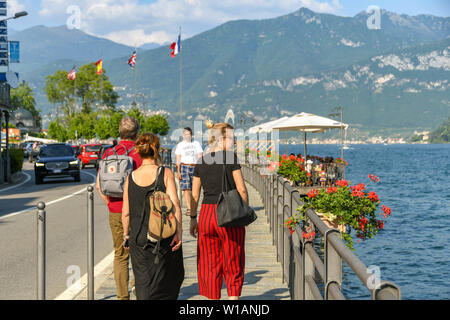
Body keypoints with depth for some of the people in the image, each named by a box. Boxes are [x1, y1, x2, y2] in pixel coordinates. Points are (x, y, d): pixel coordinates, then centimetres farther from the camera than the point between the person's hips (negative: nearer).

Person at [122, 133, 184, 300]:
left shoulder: (131, 178, 2)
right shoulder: (165, 173, -6)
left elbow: (126, 212, 4)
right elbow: (174, 204, -14)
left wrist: (126, 235, 17)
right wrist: (179, 231, -13)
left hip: (138, 238, 3)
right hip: (164, 236, -2)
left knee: (144, 282, 8)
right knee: (172, 278, 16)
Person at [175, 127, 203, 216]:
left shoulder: (196, 144, 13)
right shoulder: (180, 145, 10)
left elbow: (200, 157, 9)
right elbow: (178, 159, 6)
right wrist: (178, 171, -3)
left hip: (195, 167, 1)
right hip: (184, 167, -1)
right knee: (186, 188, -11)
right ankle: (189, 209, -14)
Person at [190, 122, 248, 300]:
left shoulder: (201, 162, 6)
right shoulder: (231, 157, -7)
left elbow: (194, 195, 7)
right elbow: (241, 189, -10)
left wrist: (193, 219, 15)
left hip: (206, 212, 4)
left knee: (210, 264, 12)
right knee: (233, 264, 9)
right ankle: (233, 296, 3)